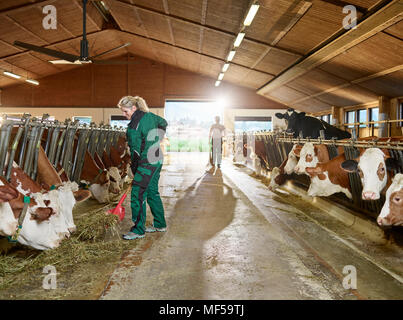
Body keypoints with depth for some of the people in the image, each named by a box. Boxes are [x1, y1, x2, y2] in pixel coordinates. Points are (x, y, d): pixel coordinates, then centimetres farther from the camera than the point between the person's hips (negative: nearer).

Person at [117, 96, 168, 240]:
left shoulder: (133, 127, -17)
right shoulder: (149, 115, 8)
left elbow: (136, 151, -15)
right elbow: (163, 123, 26)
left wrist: (135, 170, -5)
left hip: (147, 163, -9)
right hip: (158, 159, 9)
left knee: (138, 195, -5)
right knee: (152, 192, 17)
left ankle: (139, 230, 0)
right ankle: (160, 224, 26)